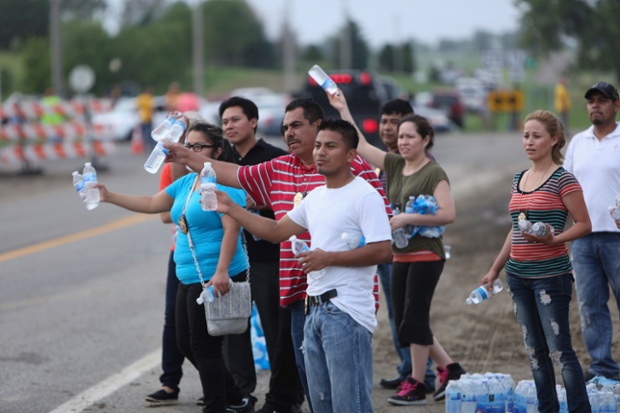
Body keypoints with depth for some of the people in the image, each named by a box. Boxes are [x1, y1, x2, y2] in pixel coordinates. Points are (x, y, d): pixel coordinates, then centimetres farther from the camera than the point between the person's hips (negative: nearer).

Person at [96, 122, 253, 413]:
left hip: (214, 279, -10)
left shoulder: (224, 183, -14)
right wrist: (109, 197, 13)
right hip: (189, 277, 10)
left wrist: (221, 272, -30)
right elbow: (151, 204, 20)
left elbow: (231, 229, -22)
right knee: (186, 344, 14)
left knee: (204, 346, -5)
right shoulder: (186, 182, 14)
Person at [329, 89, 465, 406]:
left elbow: (447, 214, -19)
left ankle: (416, 385, 6)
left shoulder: (434, 173, -11)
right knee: (404, 322, 10)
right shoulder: (394, 166, 10)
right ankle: (448, 368, 22)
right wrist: (343, 110, 10)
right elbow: (361, 146, 14)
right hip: (401, 257, 8)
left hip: (426, 255, -8)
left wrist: (407, 218, -21)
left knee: (414, 320, -5)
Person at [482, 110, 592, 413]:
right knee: (534, 350, 11)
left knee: (559, 350, -9)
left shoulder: (563, 180, -9)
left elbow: (584, 224, -8)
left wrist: (552, 239, -23)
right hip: (519, 274, 7)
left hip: (551, 274, -7)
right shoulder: (518, 180, 12)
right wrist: (495, 269, 20)